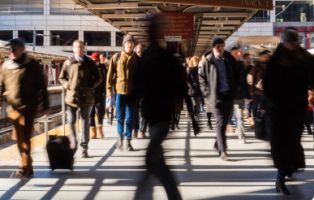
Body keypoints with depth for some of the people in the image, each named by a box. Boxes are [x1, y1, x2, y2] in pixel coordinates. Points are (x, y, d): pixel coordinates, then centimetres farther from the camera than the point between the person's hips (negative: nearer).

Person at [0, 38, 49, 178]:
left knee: (25, 137, -9)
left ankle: (25, 167, -3)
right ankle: (27, 166, 24)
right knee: (19, 137, 11)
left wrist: (45, 103, -4)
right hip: (13, 107, 5)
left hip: (28, 106, -5)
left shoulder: (32, 64, -5)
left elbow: (42, 85, -3)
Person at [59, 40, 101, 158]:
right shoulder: (68, 62, 7)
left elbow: (98, 79, 10)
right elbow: (61, 78, 14)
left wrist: (91, 86, -6)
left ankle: (84, 149, 7)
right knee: (71, 121, -3)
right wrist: (67, 85, -4)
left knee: (85, 122, 2)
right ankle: (73, 144, 16)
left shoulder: (90, 63, 5)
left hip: (86, 97, 0)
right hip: (71, 96, 1)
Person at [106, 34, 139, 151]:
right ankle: (120, 137, 23)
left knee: (130, 117, 4)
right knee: (120, 116, 7)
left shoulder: (136, 59, 4)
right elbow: (110, 73, 1)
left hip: (132, 92, 1)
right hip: (119, 90, -1)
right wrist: (109, 88, -4)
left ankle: (128, 141, 11)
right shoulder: (116, 57, 2)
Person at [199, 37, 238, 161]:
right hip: (215, 96, -4)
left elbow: (236, 75, 14)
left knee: (225, 121, 12)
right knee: (220, 122, -9)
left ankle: (217, 144, 30)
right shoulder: (207, 61, -5)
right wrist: (207, 92, -6)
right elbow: (201, 77, 1)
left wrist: (235, 89, 6)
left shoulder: (230, 59, 4)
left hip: (229, 95, 4)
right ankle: (222, 150, -8)